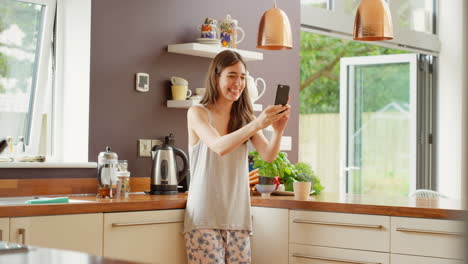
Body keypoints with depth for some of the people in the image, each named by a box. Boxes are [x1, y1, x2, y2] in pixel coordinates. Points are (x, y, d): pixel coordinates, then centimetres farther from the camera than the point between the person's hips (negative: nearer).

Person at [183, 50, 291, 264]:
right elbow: (219, 146, -19)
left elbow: (268, 156, -1)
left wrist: (278, 129, -20)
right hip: (205, 217, -4)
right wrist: (257, 124, -30)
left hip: (237, 217, 4)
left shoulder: (244, 117, 12)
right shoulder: (198, 113, -1)